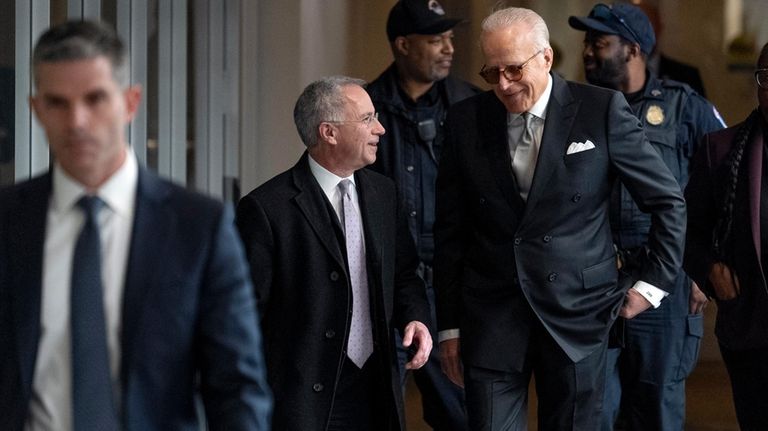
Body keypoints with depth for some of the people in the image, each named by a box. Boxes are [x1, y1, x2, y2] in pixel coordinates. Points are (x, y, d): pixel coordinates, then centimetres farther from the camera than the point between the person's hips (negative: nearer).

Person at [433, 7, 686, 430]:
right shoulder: (466, 120, 3)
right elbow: (450, 231, 8)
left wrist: (655, 282, 2)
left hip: (577, 314, -1)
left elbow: (668, 200, 4)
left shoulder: (602, 110, -4)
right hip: (491, 316, 2)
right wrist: (450, 324, 7)